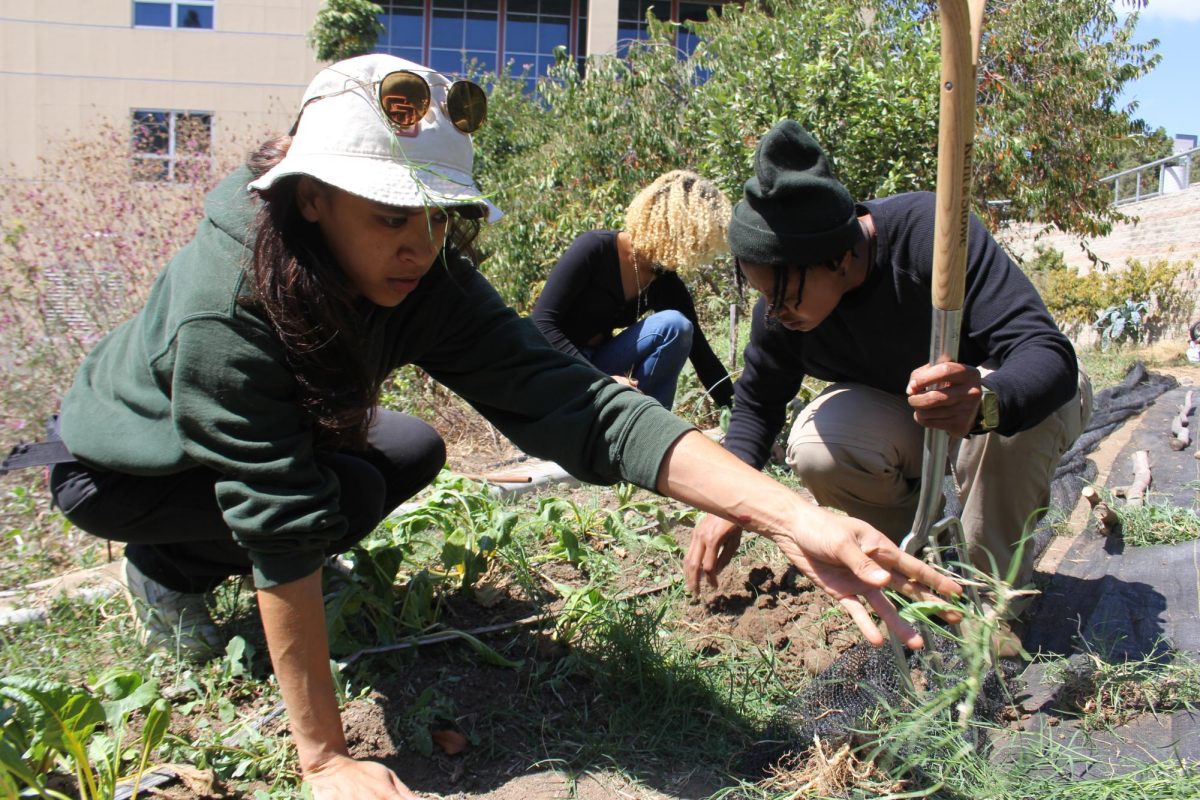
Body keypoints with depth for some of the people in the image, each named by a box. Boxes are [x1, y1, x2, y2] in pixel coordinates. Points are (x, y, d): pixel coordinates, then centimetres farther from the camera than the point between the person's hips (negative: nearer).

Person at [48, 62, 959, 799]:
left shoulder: (427, 279, -25)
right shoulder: (225, 308, -40)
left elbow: (572, 402, -36)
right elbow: (285, 526, -40)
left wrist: (791, 517, -46)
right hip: (120, 468, -6)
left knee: (415, 452, -6)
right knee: (345, 496, -26)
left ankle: (228, 551, 14)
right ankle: (165, 569, 3)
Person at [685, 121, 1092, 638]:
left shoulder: (934, 234, -35)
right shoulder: (781, 305, -20)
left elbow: (1050, 355, -40)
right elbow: (757, 400, -5)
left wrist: (982, 401, -63)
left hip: (1001, 391, -3)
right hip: (895, 416, 4)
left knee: (1010, 404, -39)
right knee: (814, 448, -28)